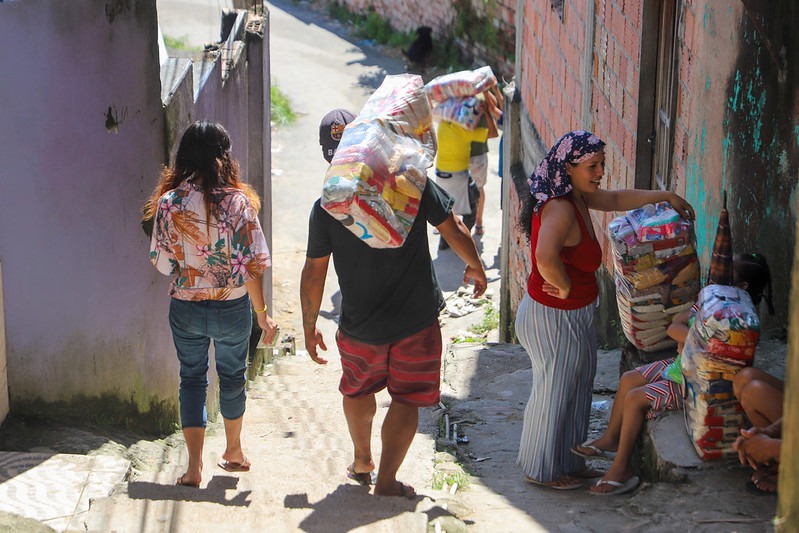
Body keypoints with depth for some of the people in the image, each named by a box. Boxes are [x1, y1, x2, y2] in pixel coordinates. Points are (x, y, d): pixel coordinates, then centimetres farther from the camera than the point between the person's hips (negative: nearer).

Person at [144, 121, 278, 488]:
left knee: (192, 378, 14)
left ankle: (194, 466, 10)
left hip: (186, 308, 1)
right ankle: (233, 451, 38)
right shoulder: (238, 201, -14)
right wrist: (262, 313, -4)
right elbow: (252, 264, -12)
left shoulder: (169, 202, -10)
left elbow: (161, 262, -4)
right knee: (232, 376, 20)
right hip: (233, 307, 0)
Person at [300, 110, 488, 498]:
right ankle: (386, 480, 8)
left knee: (358, 390, 26)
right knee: (407, 399, 11)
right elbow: (454, 231, -5)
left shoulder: (326, 207, -10)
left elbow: (314, 273, -5)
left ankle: (362, 462, 39)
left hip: (359, 327, 1)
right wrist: (475, 266, 14)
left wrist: (309, 327, 7)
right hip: (417, 320, -1)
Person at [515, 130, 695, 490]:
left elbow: (616, 199, 21)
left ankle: (569, 463, 37)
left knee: (576, 389, 21)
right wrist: (566, 287, -29)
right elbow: (545, 257, -46)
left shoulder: (577, 196, 2)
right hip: (555, 319, -10)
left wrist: (665, 196, 19)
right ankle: (542, 470, 26)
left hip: (573, 317, 10)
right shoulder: (560, 209, -29)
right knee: (553, 392, 7)